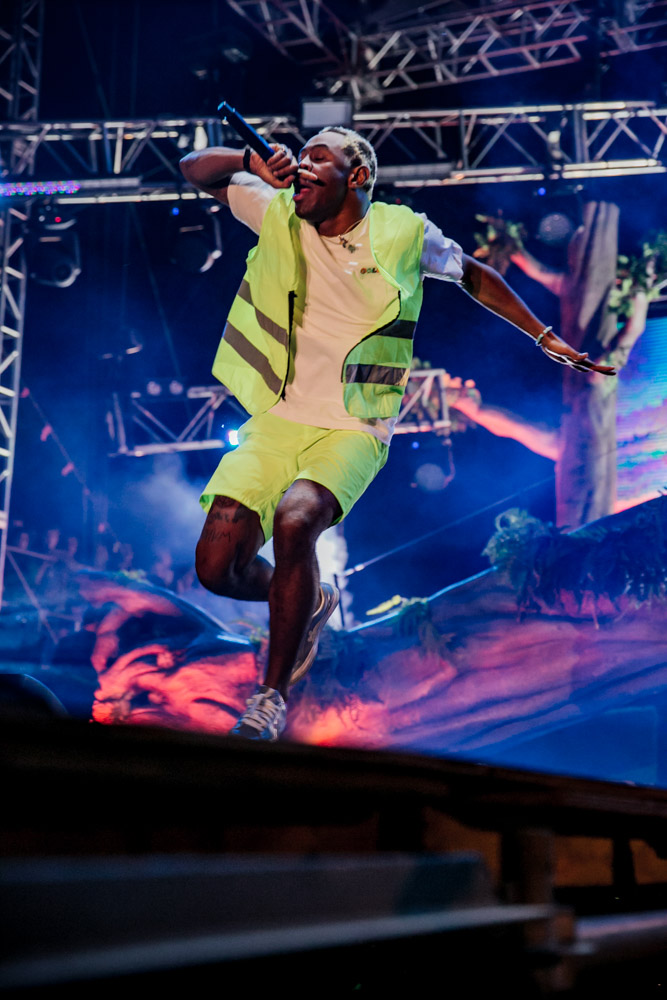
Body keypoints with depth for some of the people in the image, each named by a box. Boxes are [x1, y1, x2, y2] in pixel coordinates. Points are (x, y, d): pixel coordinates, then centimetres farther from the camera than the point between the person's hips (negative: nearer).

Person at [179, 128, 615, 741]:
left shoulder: (404, 233, -1)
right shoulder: (277, 215, 2)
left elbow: (475, 276, 15)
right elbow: (194, 169, 5)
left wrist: (547, 338, 14)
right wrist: (252, 160, -14)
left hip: (353, 431, -3)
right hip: (277, 420, 3)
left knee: (294, 522, -33)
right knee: (217, 568, -10)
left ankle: (274, 695, -15)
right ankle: (311, 604, 26)